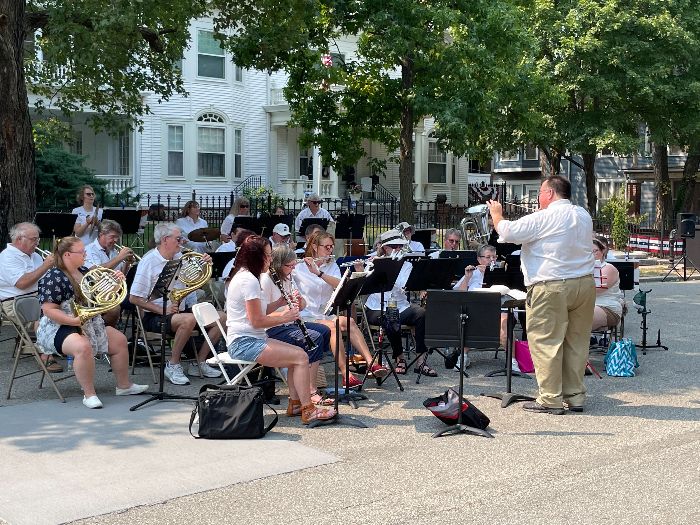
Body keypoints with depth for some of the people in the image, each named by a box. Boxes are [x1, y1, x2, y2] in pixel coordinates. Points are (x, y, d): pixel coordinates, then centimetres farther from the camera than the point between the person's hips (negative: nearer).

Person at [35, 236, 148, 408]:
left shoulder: (84, 272, 9)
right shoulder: (53, 278, -16)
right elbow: (49, 310, -22)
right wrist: (74, 321, -31)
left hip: (90, 323, 9)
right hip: (59, 327, -9)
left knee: (119, 340, 5)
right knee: (83, 347, -36)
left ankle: (124, 385, 17)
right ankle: (89, 394, -24)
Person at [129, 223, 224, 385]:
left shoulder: (179, 257, 8)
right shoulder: (148, 261, -12)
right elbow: (134, 298, -15)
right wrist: (162, 310, -22)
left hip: (182, 309, 8)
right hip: (156, 316, -8)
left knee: (222, 318, -5)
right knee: (189, 320, -36)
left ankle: (200, 362, 4)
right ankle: (173, 366, -18)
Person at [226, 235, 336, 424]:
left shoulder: (244, 276, 17)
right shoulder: (249, 280, -16)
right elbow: (256, 321, -19)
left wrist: (282, 313, 6)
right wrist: (284, 318, -6)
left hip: (252, 338, 11)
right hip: (245, 343, -11)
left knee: (299, 354, 9)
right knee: (301, 357, -16)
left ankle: (295, 403, 10)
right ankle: (308, 410, -12)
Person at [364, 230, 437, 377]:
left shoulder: (406, 265, 8)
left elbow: (405, 286, -12)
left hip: (400, 307, 3)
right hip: (377, 308, -3)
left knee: (422, 314, -26)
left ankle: (421, 361, -24)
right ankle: (400, 358, -13)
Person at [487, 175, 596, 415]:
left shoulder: (543, 218, -12)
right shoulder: (583, 216, 12)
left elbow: (508, 232, -12)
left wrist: (496, 214, 7)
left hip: (551, 288, -8)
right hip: (584, 284, 8)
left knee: (546, 341, -1)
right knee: (577, 341, 12)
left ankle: (550, 399, 0)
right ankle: (575, 395, 19)